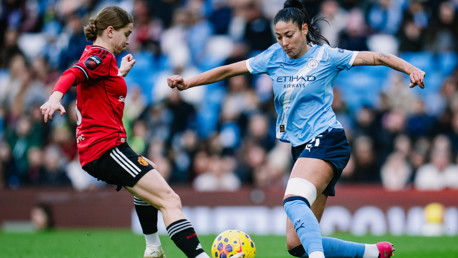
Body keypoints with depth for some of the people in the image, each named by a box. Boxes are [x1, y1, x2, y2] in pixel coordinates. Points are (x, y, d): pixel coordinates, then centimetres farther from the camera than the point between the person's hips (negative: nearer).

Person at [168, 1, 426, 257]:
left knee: (294, 201, -37)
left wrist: (411, 69, -20)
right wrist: (188, 82, 9)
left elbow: (376, 57, -5)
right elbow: (229, 70, 16)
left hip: (325, 140, -7)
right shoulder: (274, 57, 12)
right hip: (301, 148, 7)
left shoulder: (325, 55, -1)